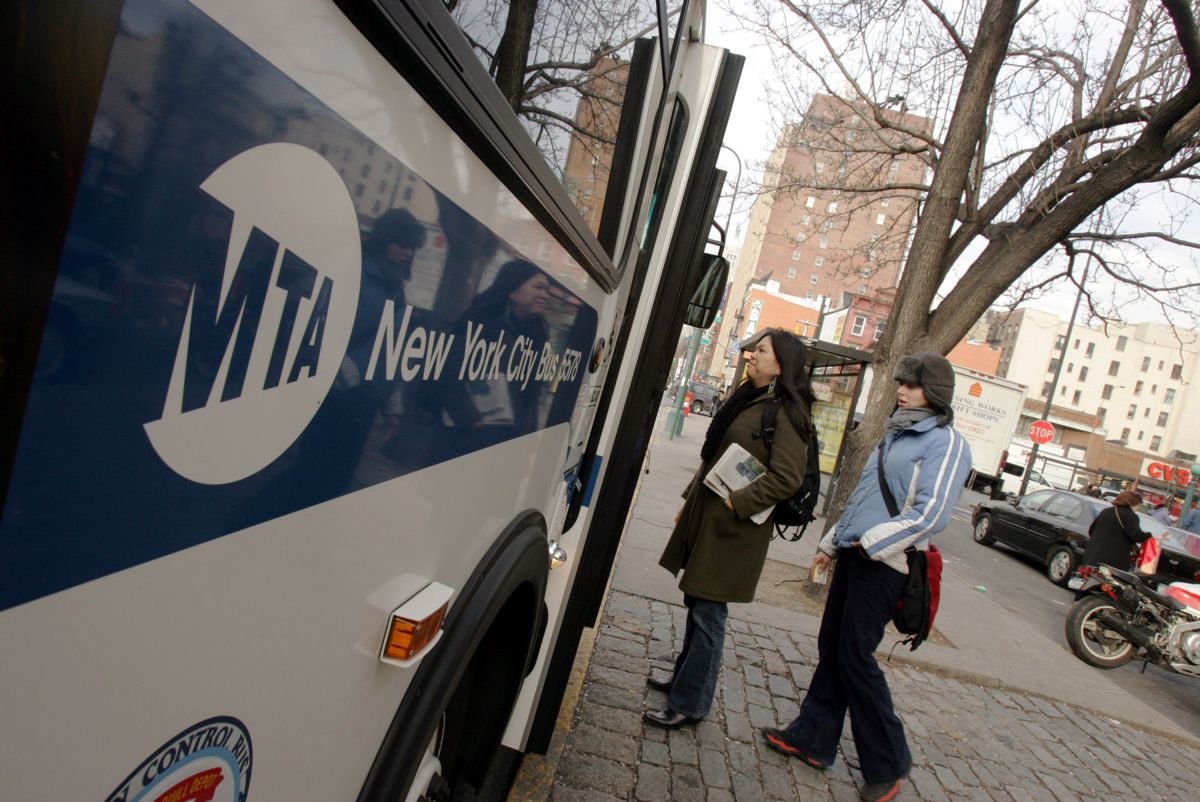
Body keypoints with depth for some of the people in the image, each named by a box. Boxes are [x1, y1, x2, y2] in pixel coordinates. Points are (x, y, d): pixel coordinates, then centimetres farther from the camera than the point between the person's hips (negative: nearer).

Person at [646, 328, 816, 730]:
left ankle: (689, 704, 12)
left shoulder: (786, 412, -14)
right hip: (705, 516, 9)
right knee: (696, 601, 19)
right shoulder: (745, 399, 13)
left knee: (708, 610, 0)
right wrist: (690, 499, 18)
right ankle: (685, 674, 36)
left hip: (734, 526, -8)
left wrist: (736, 502, -19)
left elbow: (786, 478, -21)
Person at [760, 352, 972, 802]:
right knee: (831, 646, 12)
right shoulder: (897, 434, 17)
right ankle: (813, 739, 25)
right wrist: (831, 543, 22)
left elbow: (930, 515, -20)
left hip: (885, 564, -8)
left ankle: (886, 764, 15)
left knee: (855, 656, -3)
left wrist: (870, 542, -18)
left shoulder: (946, 443, -10)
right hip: (855, 555, 8)